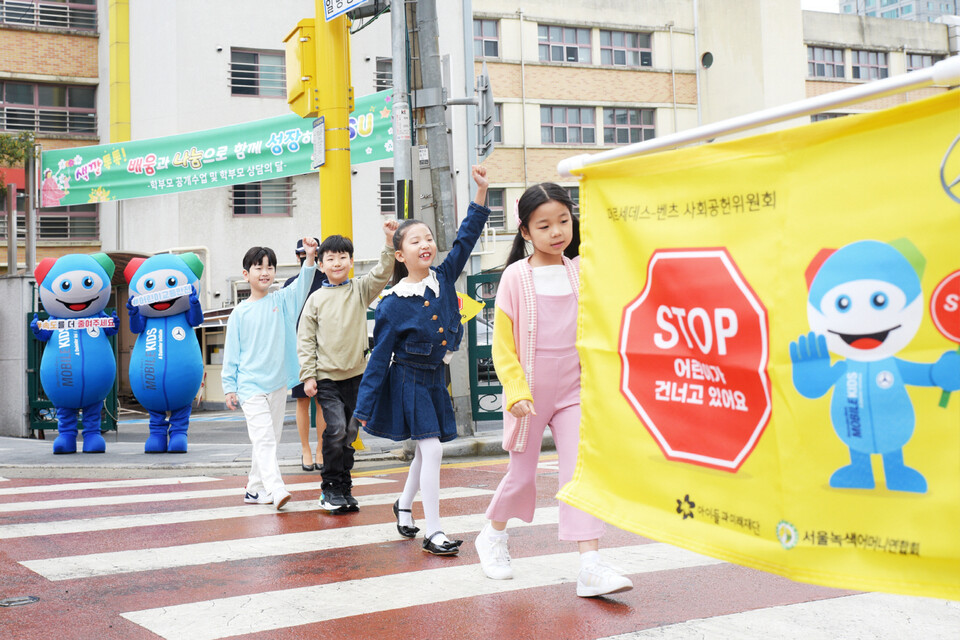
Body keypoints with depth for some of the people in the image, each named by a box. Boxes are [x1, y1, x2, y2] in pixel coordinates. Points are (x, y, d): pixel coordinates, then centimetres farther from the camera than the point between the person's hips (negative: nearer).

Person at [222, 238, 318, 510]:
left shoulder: (282, 301, 6)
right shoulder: (240, 313, 0)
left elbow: (302, 287, -11)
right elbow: (231, 352, 3)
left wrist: (310, 258, -26)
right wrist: (229, 387, 0)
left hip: (278, 384, 4)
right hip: (250, 385, -3)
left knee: (269, 439, 11)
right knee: (264, 439, -14)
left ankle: (255, 489, 22)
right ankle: (276, 491, -23)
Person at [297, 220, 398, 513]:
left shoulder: (360, 289, 5)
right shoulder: (316, 299, 2)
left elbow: (382, 274, -11)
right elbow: (305, 340, 3)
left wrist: (390, 242, -25)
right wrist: (308, 376, -4)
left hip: (355, 374, 2)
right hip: (326, 377, -2)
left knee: (349, 434, 8)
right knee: (336, 429, -15)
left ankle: (343, 489, 20)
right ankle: (330, 488, 0)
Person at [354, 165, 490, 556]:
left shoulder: (443, 280, -3)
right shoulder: (393, 305, -15)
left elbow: (466, 239, 0)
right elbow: (379, 357, -12)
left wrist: (481, 191, -8)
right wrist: (364, 406, -11)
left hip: (434, 380, 6)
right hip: (408, 381, -6)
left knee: (425, 451, 18)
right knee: (432, 450, -11)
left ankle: (403, 504, 44)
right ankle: (433, 533, -3)